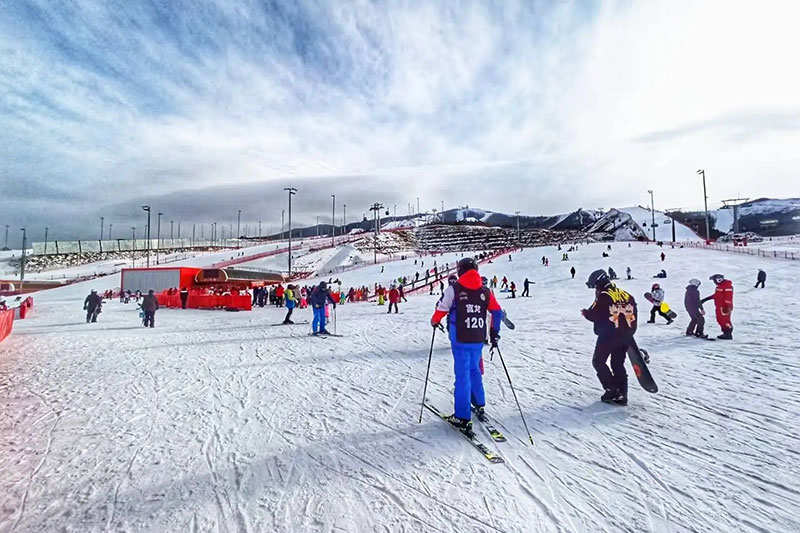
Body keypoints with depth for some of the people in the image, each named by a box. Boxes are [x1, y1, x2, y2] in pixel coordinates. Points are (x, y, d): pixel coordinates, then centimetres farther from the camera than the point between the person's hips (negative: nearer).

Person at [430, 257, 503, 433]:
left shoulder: (454, 289, -7)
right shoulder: (485, 291, 5)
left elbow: (442, 309, -6)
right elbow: (497, 312, 5)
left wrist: (434, 321, 14)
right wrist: (494, 333, 14)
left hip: (460, 339, -4)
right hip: (478, 339, 4)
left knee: (462, 375, 0)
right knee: (474, 370, 23)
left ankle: (462, 418, 5)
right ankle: (479, 405, 36)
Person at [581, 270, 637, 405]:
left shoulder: (603, 296, -15)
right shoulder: (626, 295, 8)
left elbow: (594, 315, -16)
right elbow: (634, 314, 11)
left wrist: (585, 312, 4)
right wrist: (629, 332, 19)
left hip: (608, 336, -7)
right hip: (625, 336, 7)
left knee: (598, 362, 8)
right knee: (618, 364, 15)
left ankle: (612, 390, 3)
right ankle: (621, 395, 15)